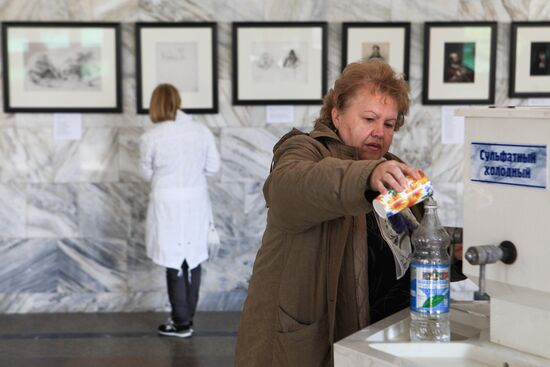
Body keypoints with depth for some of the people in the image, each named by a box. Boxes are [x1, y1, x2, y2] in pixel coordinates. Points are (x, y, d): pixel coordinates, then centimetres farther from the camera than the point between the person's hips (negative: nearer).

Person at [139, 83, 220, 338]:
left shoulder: (150, 138, -14)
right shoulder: (202, 131, -5)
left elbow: (147, 174, -2)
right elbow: (212, 167, 1)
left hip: (168, 205, -3)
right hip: (196, 203, 3)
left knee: (174, 264, 9)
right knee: (193, 261, 16)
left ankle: (181, 324, 17)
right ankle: (186, 318, 28)